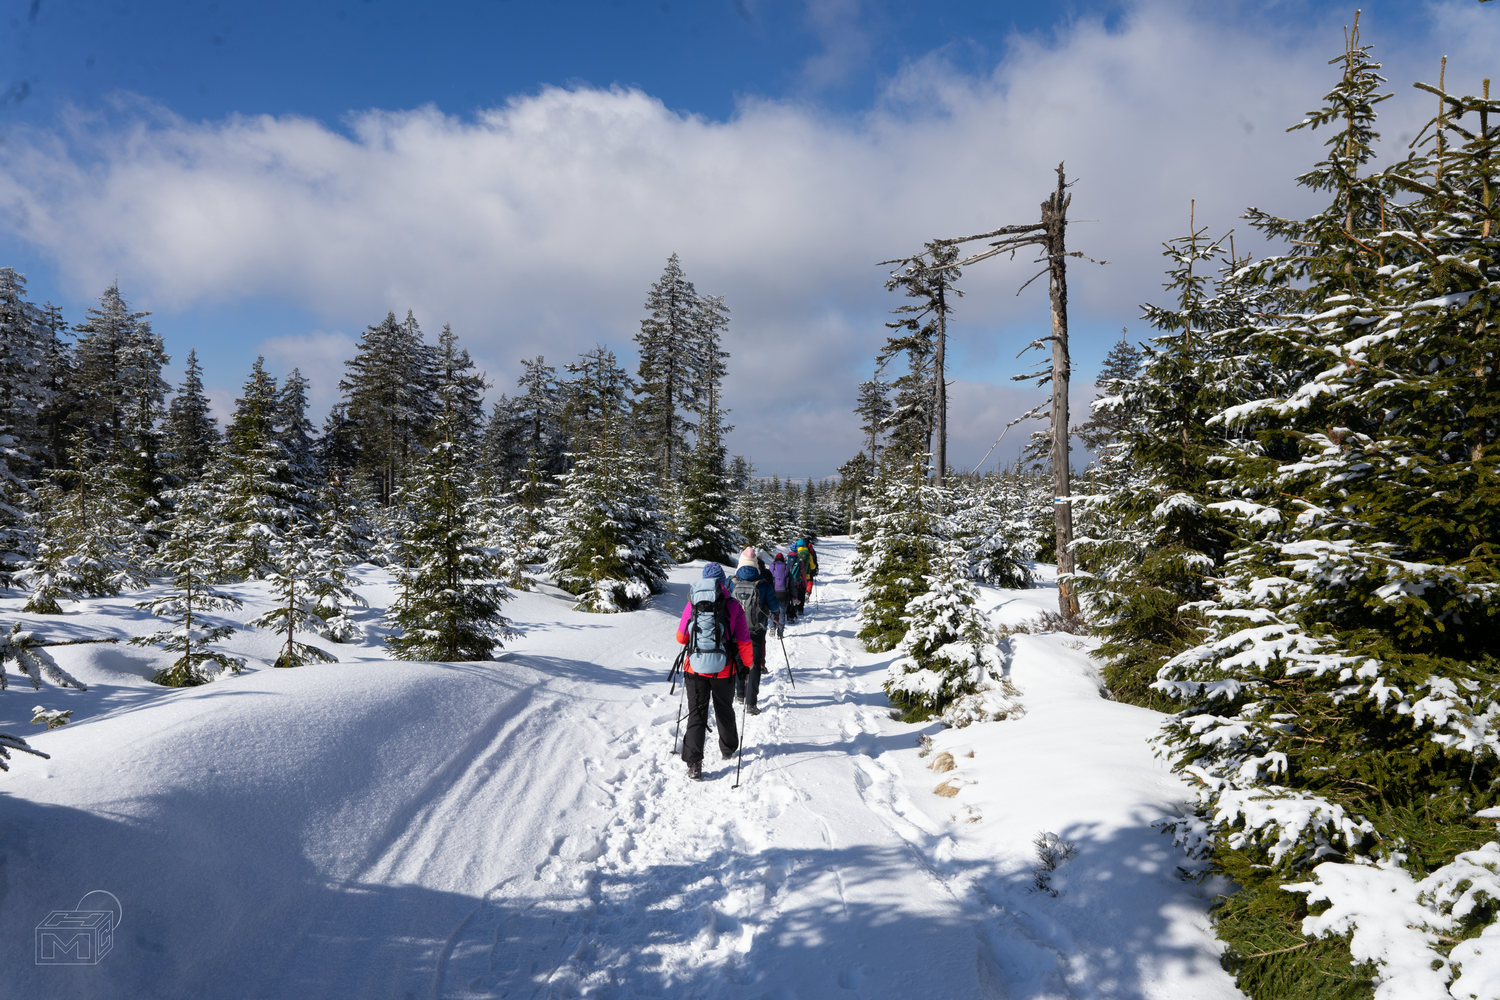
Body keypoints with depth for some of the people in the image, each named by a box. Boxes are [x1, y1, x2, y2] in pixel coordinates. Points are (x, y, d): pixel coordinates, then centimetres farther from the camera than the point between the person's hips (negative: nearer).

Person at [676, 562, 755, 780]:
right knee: (724, 710, 22)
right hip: (724, 670, 0)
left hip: (695, 669, 0)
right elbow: (743, 641, -6)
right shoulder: (733, 606, -8)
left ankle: (694, 764, -3)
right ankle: (728, 749, 41)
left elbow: (681, 637, 4)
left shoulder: (692, 605, -5)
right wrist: (748, 664, 9)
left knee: (696, 715, 6)